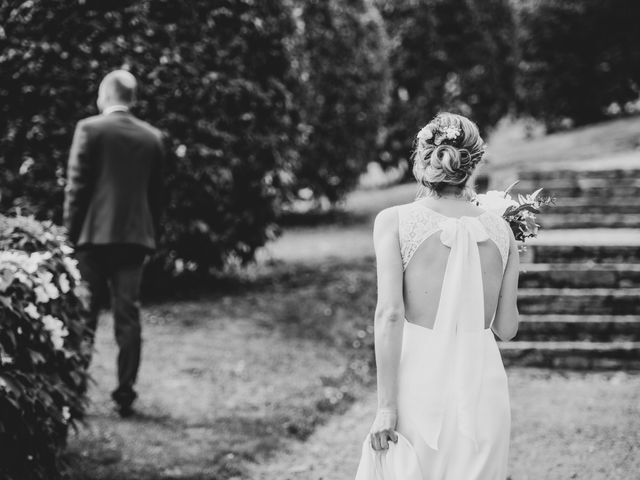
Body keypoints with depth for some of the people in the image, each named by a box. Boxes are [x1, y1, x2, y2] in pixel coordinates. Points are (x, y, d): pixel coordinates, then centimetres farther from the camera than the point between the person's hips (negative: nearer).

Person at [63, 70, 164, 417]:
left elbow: (77, 186, -6)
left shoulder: (90, 129, -5)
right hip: (135, 236, 3)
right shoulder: (152, 137, 7)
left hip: (94, 235, -3)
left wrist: (71, 233, 0)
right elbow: (157, 193, 9)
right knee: (128, 317, 4)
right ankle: (125, 394, 1)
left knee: (83, 318, 6)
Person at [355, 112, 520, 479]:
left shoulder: (395, 222, -4)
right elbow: (506, 328, 8)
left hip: (420, 380, -2)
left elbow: (390, 314, -12)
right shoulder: (501, 231, 4)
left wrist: (386, 405, -11)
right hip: (484, 383, 3)